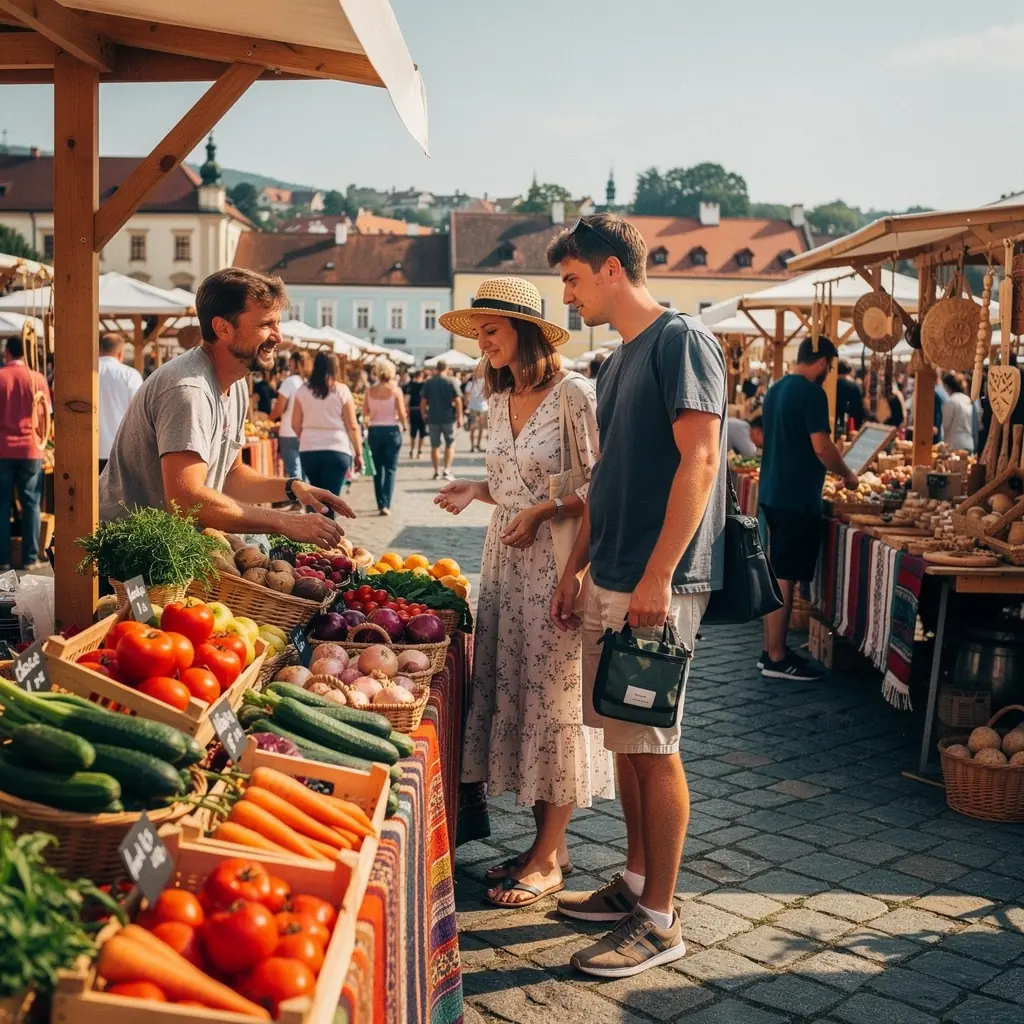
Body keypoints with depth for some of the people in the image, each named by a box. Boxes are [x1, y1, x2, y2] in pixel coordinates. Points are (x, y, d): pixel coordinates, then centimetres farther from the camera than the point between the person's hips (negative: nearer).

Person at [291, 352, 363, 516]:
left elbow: (295, 425, 6)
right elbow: (352, 426, -3)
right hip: (337, 451, -3)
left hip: (308, 451, 3)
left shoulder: (303, 390, 3)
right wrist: (359, 453, 5)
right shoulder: (342, 390, -3)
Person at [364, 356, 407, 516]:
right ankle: (386, 504, -9)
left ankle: (381, 503, 19)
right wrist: (404, 425, 8)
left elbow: (365, 414, -2)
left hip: (374, 431, 3)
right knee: (390, 469, 2)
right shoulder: (396, 390, -8)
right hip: (392, 430, -3)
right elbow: (402, 414, -10)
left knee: (378, 468, 14)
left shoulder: (370, 391, -1)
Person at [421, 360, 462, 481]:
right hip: (448, 418, -2)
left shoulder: (428, 383, 2)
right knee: (450, 445, 8)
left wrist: (424, 415, 13)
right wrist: (459, 416, -2)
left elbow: (423, 401, 1)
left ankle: (436, 472, 14)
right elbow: (457, 400, -9)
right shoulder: (451, 382, -5)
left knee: (435, 446, 11)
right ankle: (447, 470, -4)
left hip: (433, 418, 2)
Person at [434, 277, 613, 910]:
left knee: (553, 698, -1)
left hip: (558, 564, -8)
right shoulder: (501, 401, 13)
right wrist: (478, 490, 4)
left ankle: (548, 859, 9)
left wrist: (542, 513, -19)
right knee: (512, 694, 8)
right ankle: (549, 842, 20)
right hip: (505, 561, 8)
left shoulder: (574, 395, -11)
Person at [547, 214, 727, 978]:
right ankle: (636, 882, 27)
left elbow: (699, 461, -18)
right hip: (611, 579, 9)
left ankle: (660, 921, 8)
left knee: (652, 745, -3)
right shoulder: (618, 361, 17)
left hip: (657, 583, -9)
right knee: (626, 738, 14)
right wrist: (577, 568, 17)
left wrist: (656, 576, -22)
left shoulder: (682, 340, -10)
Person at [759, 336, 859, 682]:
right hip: (796, 498, -9)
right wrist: (848, 475, -1)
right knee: (784, 577, -5)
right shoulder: (811, 393, -14)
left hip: (772, 493, 9)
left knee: (776, 573, 13)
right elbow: (822, 447, -18)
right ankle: (777, 659, 0)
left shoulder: (776, 390, 13)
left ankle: (771, 650, 19)